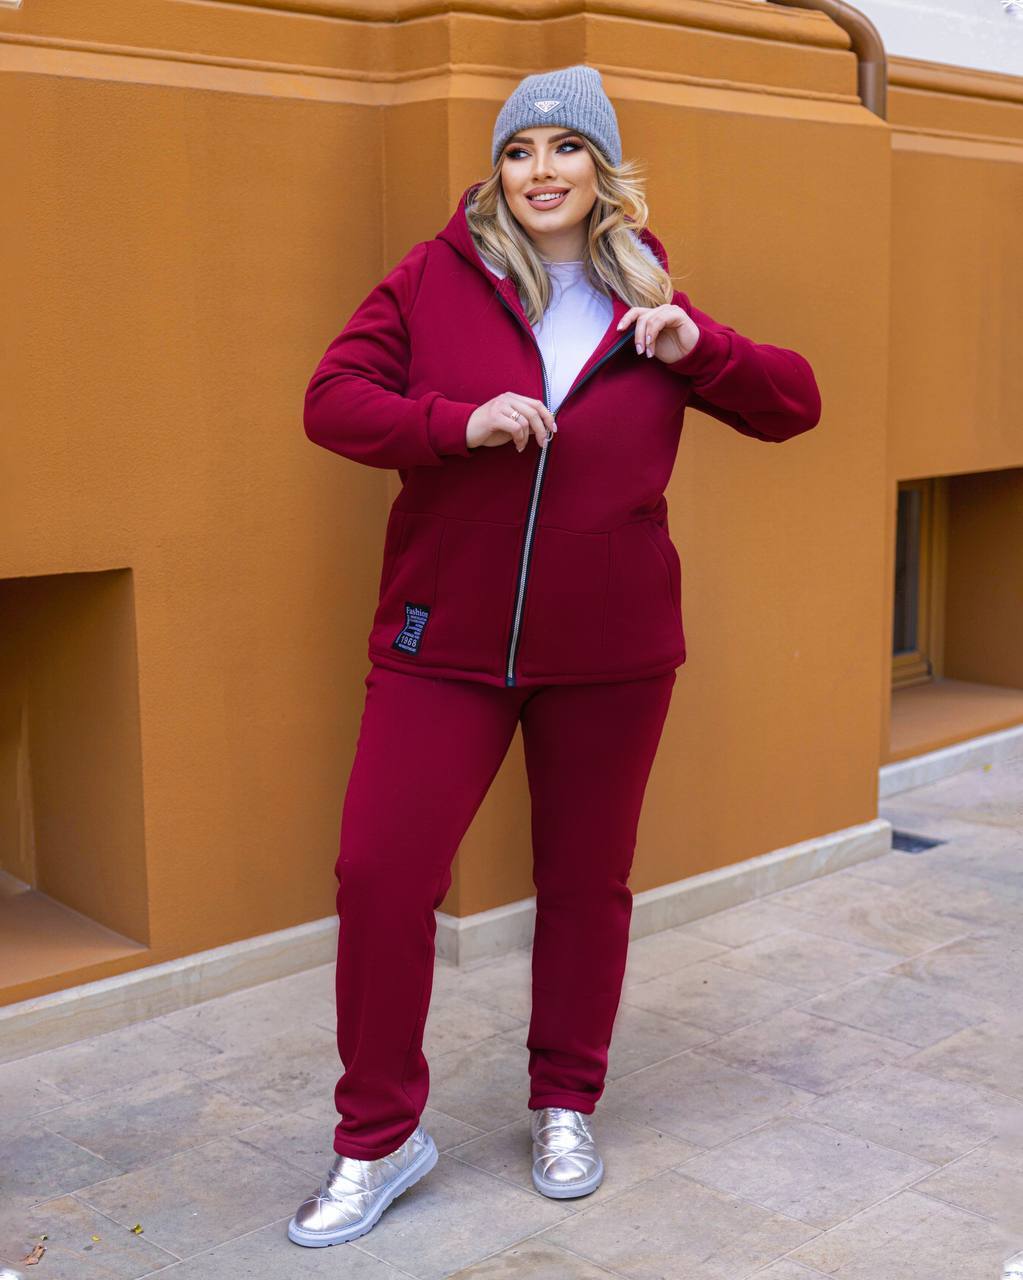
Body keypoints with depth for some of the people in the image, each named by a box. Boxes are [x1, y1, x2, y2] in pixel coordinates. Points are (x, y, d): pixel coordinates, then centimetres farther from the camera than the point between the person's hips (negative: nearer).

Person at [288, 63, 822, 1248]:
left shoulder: (647, 302, 6)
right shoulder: (436, 277, 0)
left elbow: (793, 406, 9)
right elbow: (332, 399, -5)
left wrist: (698, 347, -10)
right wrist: (458, 423, -21)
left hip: (610, 650, 2)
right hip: (444, 640, -1)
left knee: (586, 881, 12)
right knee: (379, 874, -5)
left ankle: (566, 1107, 34)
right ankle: (378, 1139, 14)